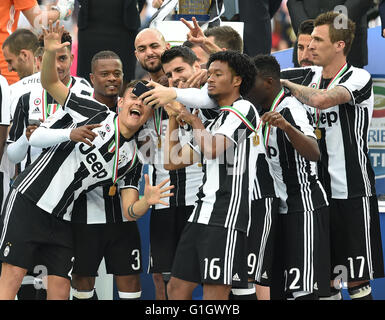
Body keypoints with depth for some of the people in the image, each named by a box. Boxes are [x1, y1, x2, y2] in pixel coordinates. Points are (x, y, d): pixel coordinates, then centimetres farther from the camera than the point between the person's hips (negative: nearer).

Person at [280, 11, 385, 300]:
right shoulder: (310, 76, 9)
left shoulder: (359, 78, -11)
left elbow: (321, 99, -29)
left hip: (352, 192, -6)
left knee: (357, 281, -4)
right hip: (320, 189, 6)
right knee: (325, 278, 9)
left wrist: (285, 83, -15)